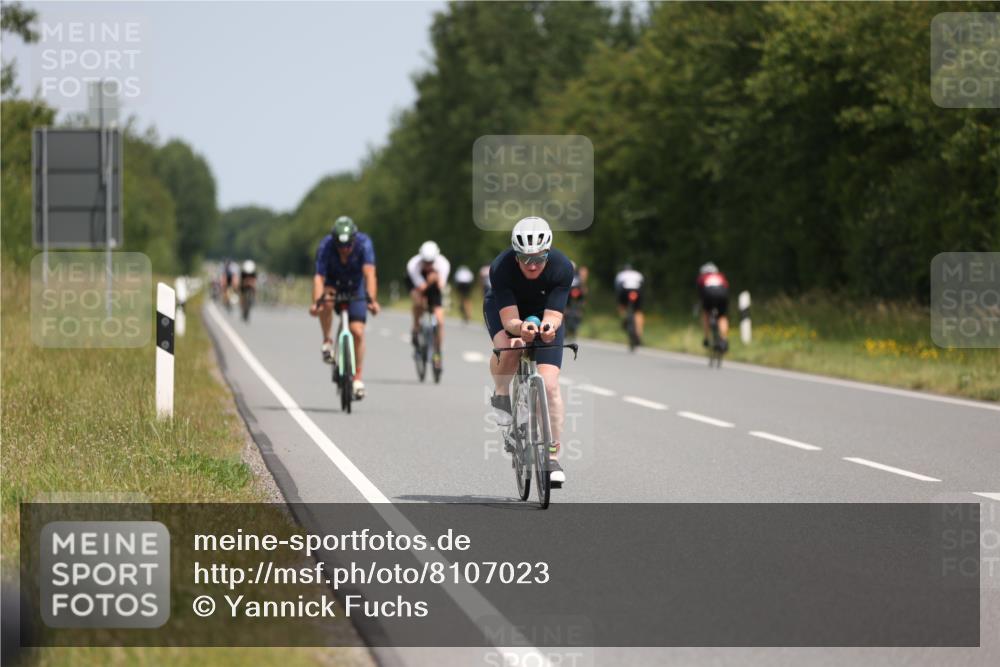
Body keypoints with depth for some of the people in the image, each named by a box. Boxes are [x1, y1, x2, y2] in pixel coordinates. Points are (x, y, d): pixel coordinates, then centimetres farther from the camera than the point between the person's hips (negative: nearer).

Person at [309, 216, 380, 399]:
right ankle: (327, 341, -13)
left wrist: (372, 300, -53)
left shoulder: (364, 243, -30)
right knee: (326, 300, -35)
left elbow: (369, 273, -40)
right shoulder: (325, 246, -30)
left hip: (355, 288, 0)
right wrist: (316, 302, -52)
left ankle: (357, 378, 4)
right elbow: (319, 277, -37)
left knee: (358, 332, -10)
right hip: (333, 284, 0)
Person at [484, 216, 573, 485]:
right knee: (508, 349, -35)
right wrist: (520, 328, -58)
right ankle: (501, 397, -4)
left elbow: (553, 315, -33)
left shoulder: (562, 268, -32)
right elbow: (509, 319, -36)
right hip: (503, 309, -1)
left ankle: (552, 456, -3)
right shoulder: (501, 268, -34)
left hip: (544, 313, 1)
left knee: (549, 384, -14)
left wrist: (549, 327, -56)